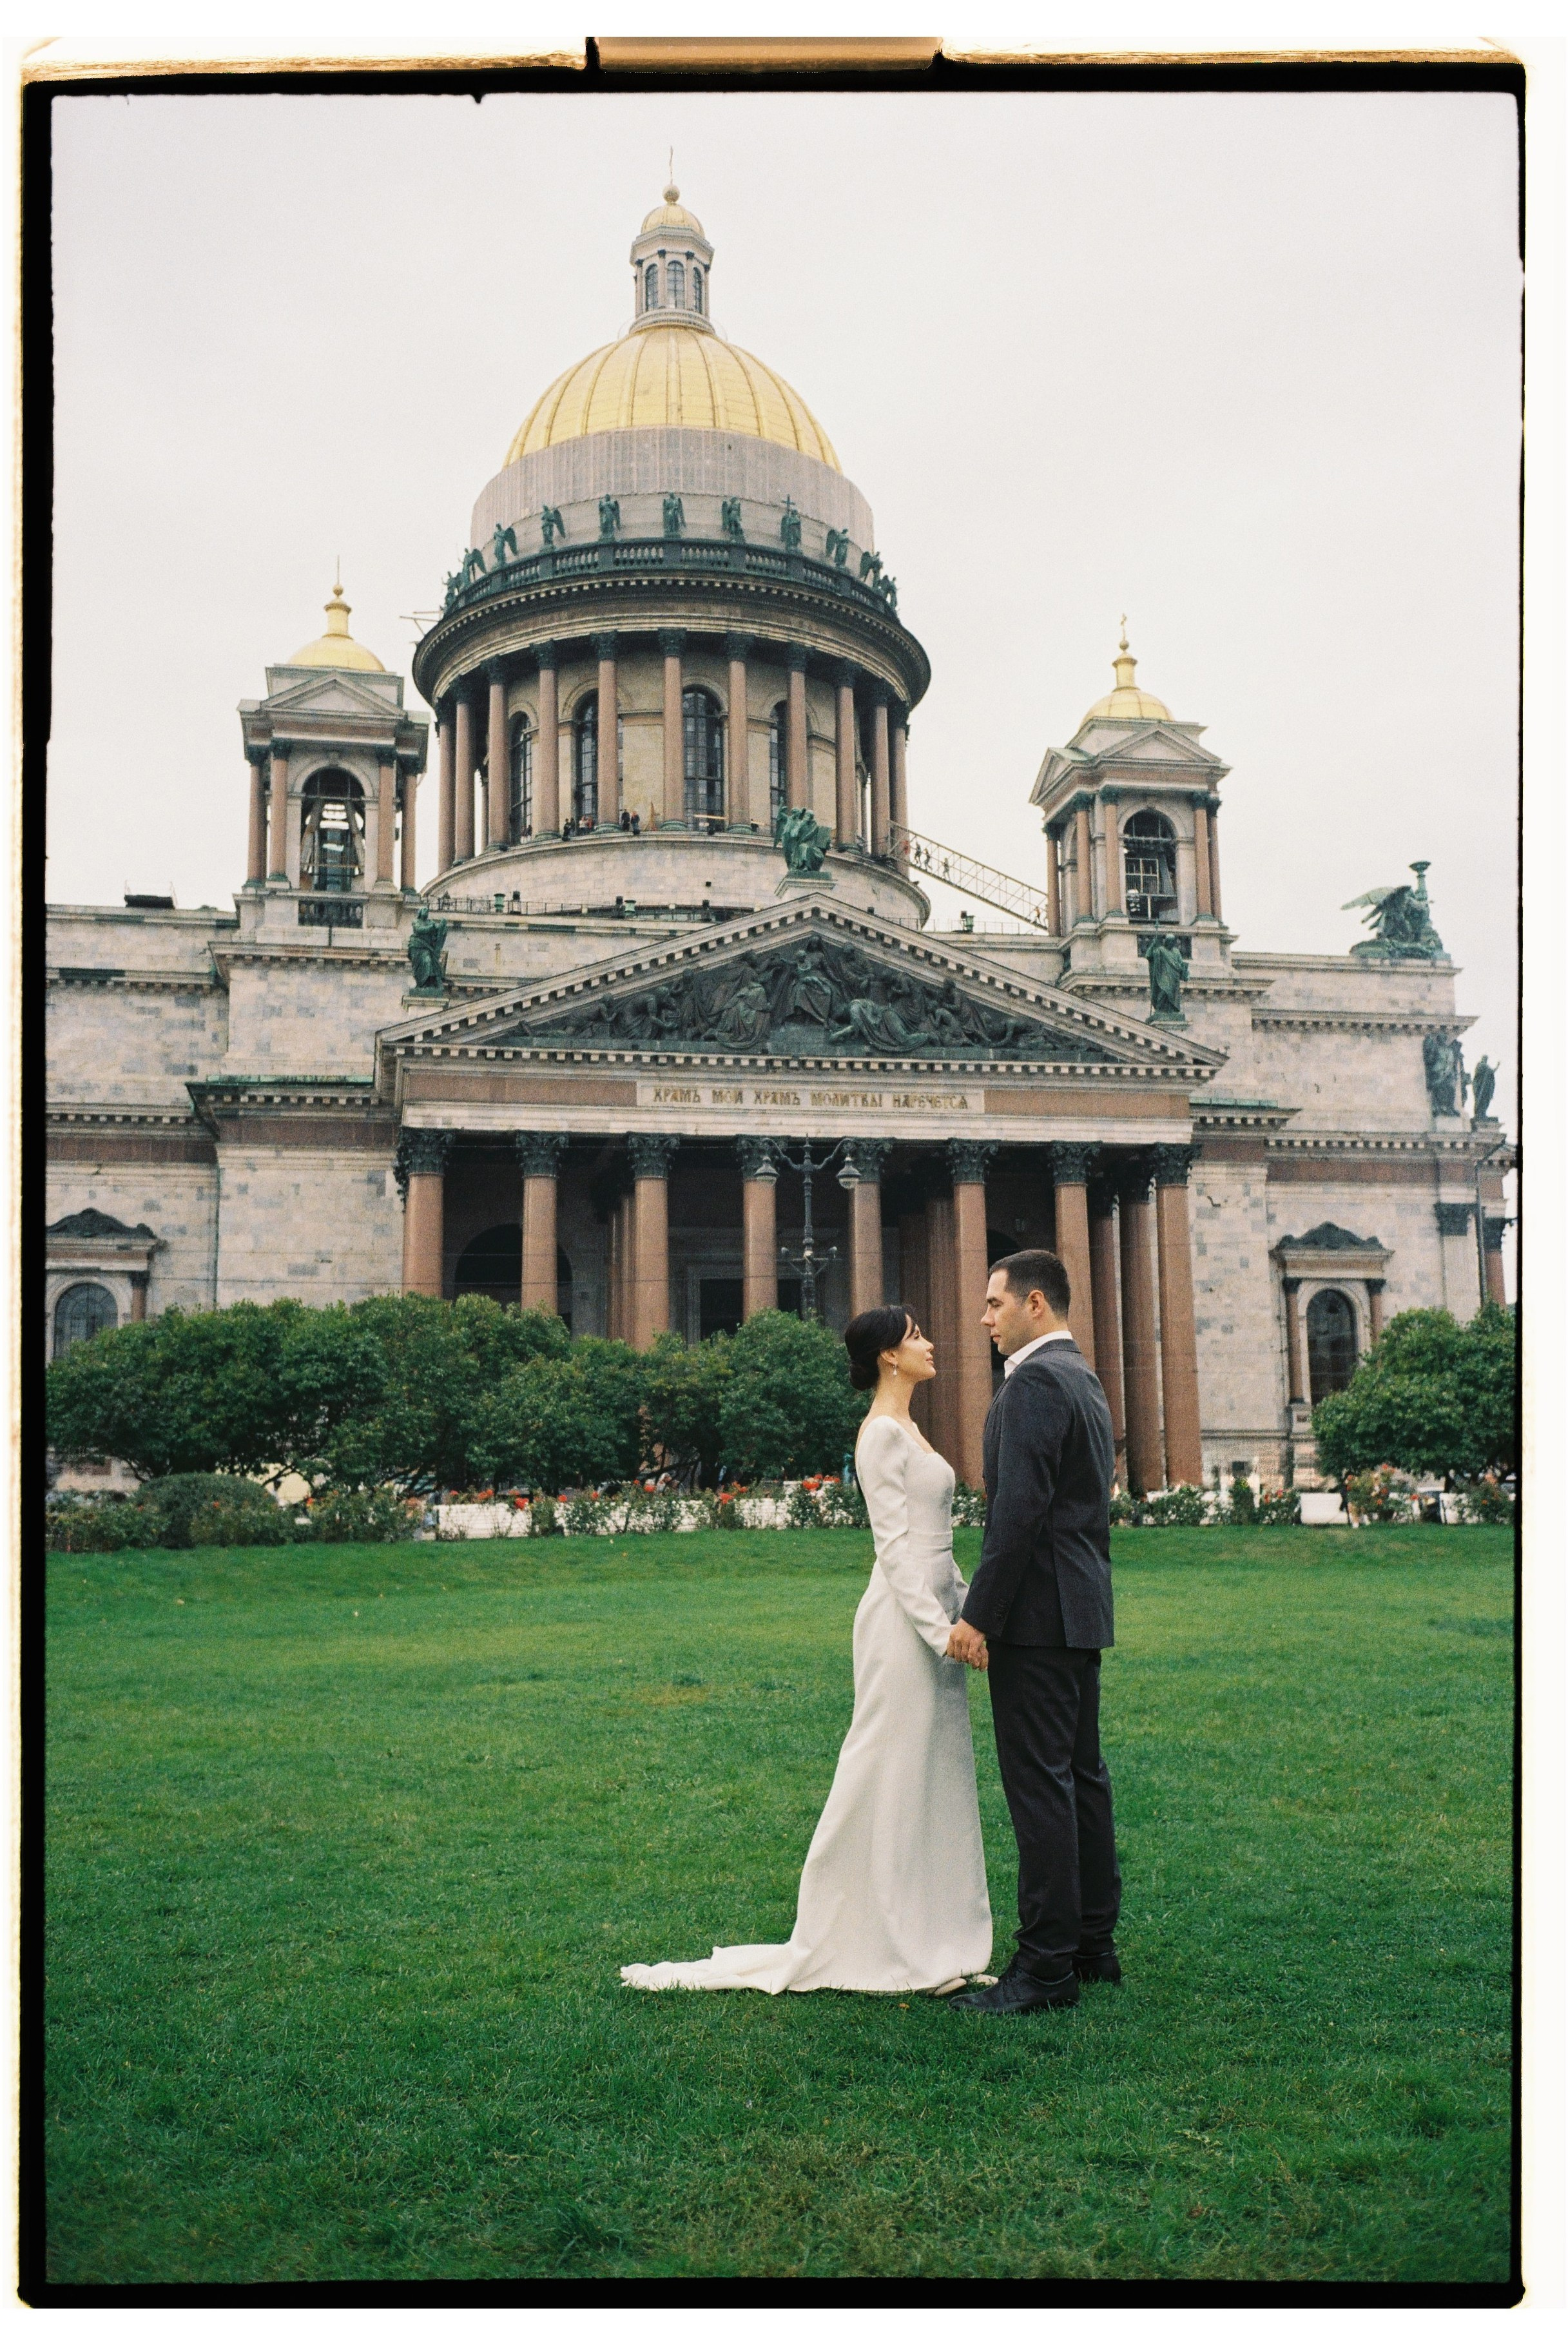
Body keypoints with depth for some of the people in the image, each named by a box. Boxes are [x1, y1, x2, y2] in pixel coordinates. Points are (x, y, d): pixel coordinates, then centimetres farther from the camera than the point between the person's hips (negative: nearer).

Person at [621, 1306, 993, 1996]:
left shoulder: (908, 1432, 16)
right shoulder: (882, 1433, -13)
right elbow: (895, 1545, -18)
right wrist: (940, 1628, -21)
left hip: (933, 1614, 10)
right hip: (905, 1618, -10)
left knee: (935, 1776, 12)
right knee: (893, 1777, -2)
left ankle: (927, 1936, 20)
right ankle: (884, 1946, 7)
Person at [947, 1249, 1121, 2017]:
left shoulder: (1034, 1382, -14)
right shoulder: (1084, 1379, 17)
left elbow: (1019, 1511, -22)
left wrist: (979, 1616, -19)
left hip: (1037, 1612, -10)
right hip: (1081, 1611, 10)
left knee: (1040, 1786, -7)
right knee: (1082, 1777, 14)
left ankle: (1046, 1966, -3)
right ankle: (1093, 1943, 22)